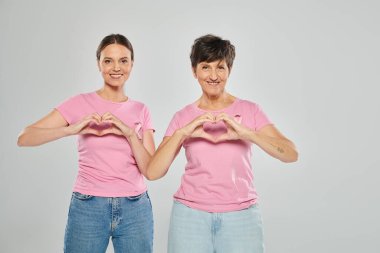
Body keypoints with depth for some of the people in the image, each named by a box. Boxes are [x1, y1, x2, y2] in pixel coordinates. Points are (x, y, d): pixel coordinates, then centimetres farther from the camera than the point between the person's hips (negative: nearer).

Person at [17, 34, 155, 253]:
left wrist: (130, 133, -16)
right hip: (87, 208, -2)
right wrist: (71, 129, -23)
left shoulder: (141, 110, 4)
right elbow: (24, 138, -10)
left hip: (135, 209, 2)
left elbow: (150, 170, -2)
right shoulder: (80, 104, -2)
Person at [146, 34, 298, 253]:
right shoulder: (183, 117, 2)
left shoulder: (249, 111, 0)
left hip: (241, 215, 0)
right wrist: (182, 133, -19)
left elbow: (291, 154, -11)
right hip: (191, 215, 1)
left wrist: (246, 133, -24)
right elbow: (153, 173, -6)